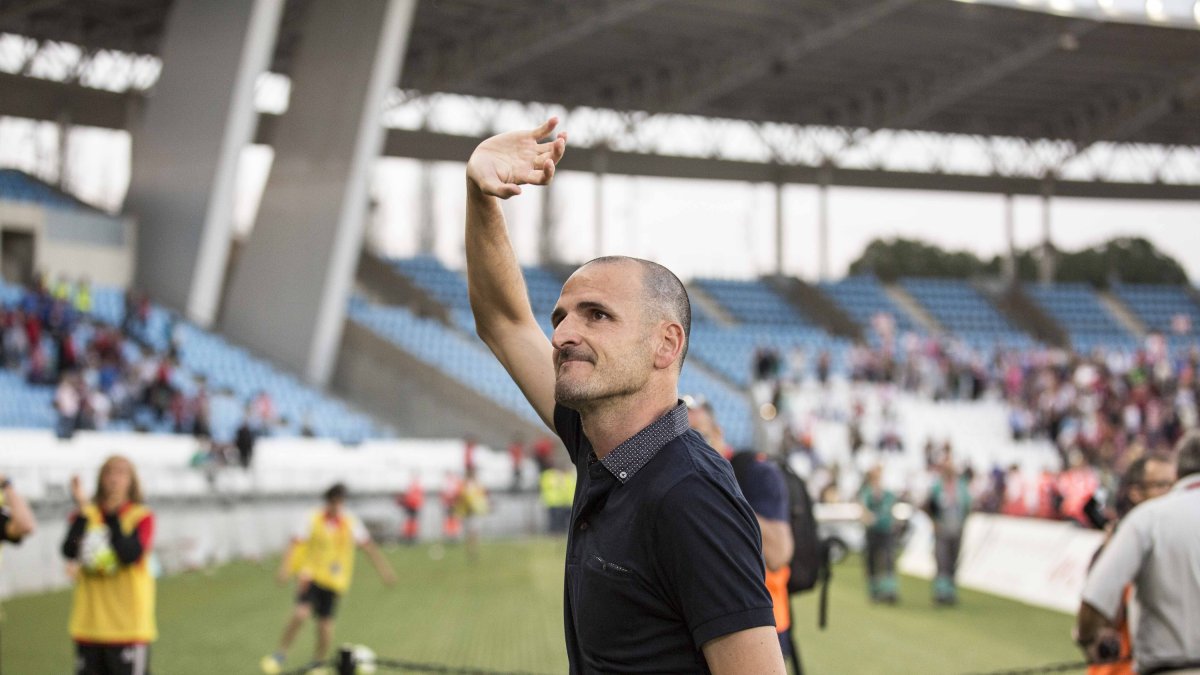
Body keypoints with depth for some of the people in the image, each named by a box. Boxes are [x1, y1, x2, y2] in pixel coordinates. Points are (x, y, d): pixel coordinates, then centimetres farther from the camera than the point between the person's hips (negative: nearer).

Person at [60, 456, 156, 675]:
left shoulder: (142, 517, -3)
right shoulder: (86, 515, 6)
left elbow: (130, 555, -19)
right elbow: (69, 552, -11)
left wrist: (112, 516, -20)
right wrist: (82, 512, -20)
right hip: (89, 623, 4)